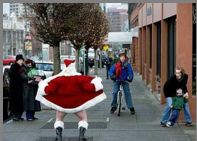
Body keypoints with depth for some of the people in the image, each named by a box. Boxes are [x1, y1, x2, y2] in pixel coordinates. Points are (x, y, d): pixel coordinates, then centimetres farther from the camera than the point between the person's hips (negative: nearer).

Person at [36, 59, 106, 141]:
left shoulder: (58, 79, -10)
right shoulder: (80, 78, -13)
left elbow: (48, 90, -10)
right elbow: (89, 87, -14)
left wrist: (42, 85, 10)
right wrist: (96, 82, 5)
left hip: (62, 104, 1)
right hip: (77, 103, -1)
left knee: (59, 120, 22)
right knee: (83, 119, 17)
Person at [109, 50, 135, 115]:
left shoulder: (127, 65, -5)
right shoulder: (116, 65, -5)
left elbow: (130, 72, -9)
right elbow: (111, 71, -6)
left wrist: (130, 78, -28)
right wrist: (112, 76, -26)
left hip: (125, 80, 0)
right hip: (117, 80, 0)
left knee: (127, 93, -7)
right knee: (114, 92, -10)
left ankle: (131, 108, -1)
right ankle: (113, 106, 8)